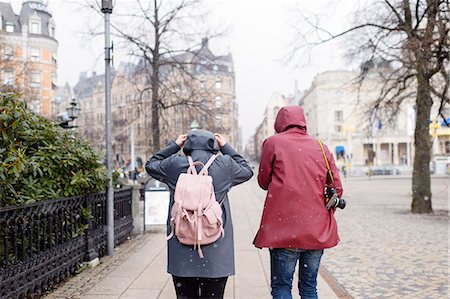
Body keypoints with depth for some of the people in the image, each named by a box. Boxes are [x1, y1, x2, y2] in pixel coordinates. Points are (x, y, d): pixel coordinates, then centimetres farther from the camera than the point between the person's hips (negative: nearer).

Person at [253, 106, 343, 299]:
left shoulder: (273, 142, -1)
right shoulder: (321, 147, 8)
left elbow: (263, 181, 6)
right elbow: (337, 189, 8)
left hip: (284, 229, -4)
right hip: (318, 231, 4)